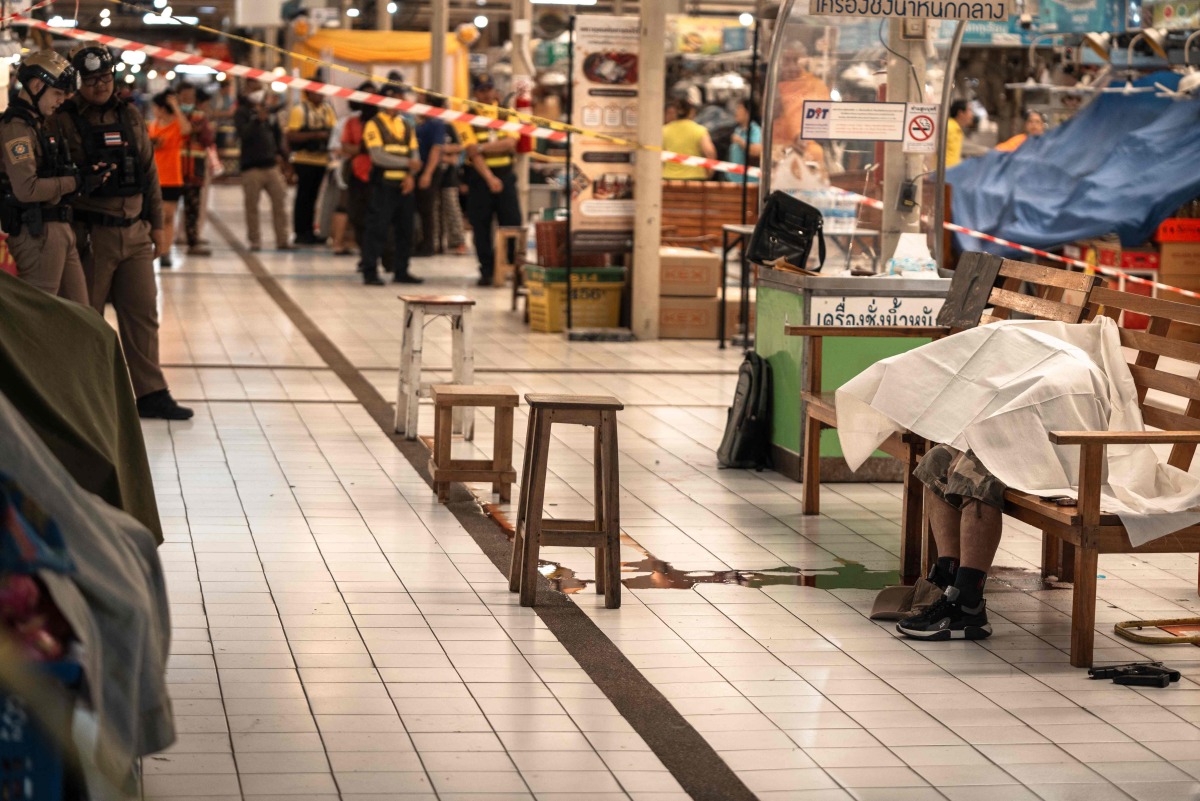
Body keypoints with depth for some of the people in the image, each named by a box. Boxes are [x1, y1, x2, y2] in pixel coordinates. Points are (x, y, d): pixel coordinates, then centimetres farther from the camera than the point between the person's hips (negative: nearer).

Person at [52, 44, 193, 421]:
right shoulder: (64, 121, -6)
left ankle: (150, 393, 10)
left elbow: (149, 172, 16)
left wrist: (158, 224, 14)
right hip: (91, 234, -5)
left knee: (143, 314, 5)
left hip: (135, 233, 5)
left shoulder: (129, 117, 11)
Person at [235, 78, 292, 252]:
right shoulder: (242, 112, -1)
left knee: (280, 202, -1)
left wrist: (280, 154, 10)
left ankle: (282, 240, 2)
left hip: (272, 164, 4)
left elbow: (278, 134, 22)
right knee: (251, 206, 0)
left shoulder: (270, 111, 14)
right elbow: (243, 133, -16)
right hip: (251, 166, -4)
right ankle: (255, 241, 6)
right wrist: (258, 120, -26)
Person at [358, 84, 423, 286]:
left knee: (405, 231, 8)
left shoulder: (406, 126, 17)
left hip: (404, 186, 6)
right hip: (383, 184, -6)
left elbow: (414, 154, 12)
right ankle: (370, 273, -4)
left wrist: (411, 176, -7)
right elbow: (378, 156, -13)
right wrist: (407, 163, -16)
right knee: (377, 230, -7)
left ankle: (401, 271, 16)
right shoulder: (374, 125, -2)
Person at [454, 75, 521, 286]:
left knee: (512, 223, -3)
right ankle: (486, 271, 7)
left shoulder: (506, 115, 7)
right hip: (480, 176, -2)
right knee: (481, 227, 0)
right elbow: (472, 152, -11)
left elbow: (510, 143, -8)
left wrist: (482, 147, -19)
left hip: (505, 174, 2)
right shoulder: (467, 118, -1)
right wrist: (489, 178, -23)